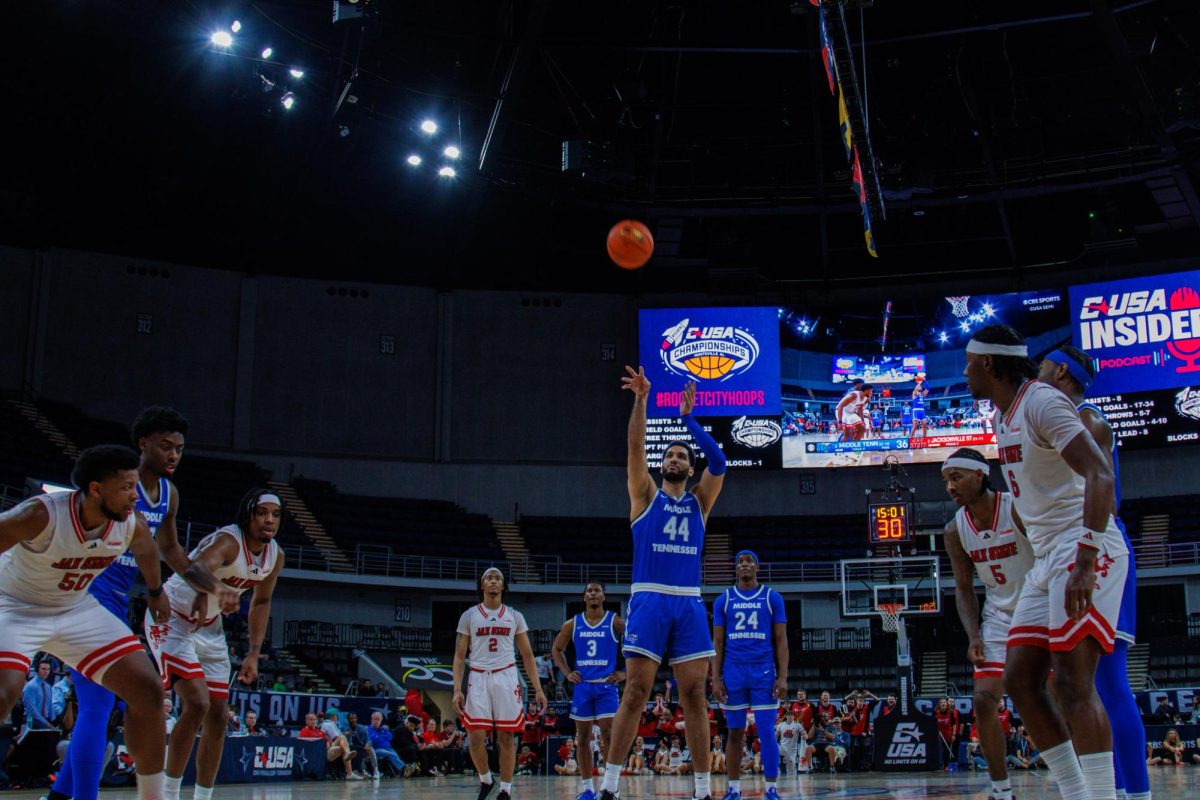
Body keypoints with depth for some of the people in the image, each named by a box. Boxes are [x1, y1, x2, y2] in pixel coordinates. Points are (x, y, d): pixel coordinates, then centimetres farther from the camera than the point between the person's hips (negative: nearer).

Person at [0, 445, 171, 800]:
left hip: (76, 609, 5)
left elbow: (145, 551, 9)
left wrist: (156, 592, 26)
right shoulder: (41, 516, -33)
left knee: (148, 692, -3)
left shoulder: (133, 525, -15)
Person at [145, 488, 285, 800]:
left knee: (217, 717, 7)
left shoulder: (275, 556, -5)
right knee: (197, 704, -20)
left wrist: (253, 653, 5)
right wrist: (202, 592, -74)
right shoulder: (227, 541, -28)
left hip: (209, 627, 8)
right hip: (172, 620, -8)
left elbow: (261, 602, 11)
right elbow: (199, 566, -52)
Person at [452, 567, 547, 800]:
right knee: (475, 737, -6)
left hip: (506, 677, 0)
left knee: (506, 737, 0)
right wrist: (457, 689, -6)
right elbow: (459, 656, 5)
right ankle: (485, 780, 18)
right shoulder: (469, 616, 6)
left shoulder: (515, 616, 9)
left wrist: (538, 689, 2)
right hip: (478, 678, 0)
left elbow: (527, 654, 10)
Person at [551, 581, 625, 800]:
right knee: (583, 736, 6)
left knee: (608, 733, -11)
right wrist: (567, 673, 5)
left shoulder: (615, 622, -2)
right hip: (582, 685, 3)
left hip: (606, 685, -3)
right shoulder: (573, 624, 5)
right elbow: (556, 649, 16)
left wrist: (624, 673, -5)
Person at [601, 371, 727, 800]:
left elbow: (718, 462, 2)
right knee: (635, 693, -6)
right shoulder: (646, 496, 11)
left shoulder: (699, 502, 16)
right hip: (649, 600, -2)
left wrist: (688, 417, 1)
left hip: (689, 604, 2)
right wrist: (640, 399, -10)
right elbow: (634, 448, -1)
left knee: (694, 696, 1)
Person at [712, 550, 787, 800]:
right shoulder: (723, 600, 8)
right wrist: (715, 679, -1)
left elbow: (781, 640, 3)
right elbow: (718, 643, 7)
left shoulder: (772, 598, 5)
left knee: (767, 732, -4)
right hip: (733, 672, 1)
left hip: (764, 672, -1)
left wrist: (783, 677, -7)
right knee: (735, 733, 6)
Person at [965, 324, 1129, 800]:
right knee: (1020, 680, 5)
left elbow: (1100, 475, -22)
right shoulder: (1002, 417, 17)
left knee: (1072, 682, -17)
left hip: (1084, 551, -10)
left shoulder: (1042, 402, -12)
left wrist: (1085, 560, -31)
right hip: (1046, 560, 10)